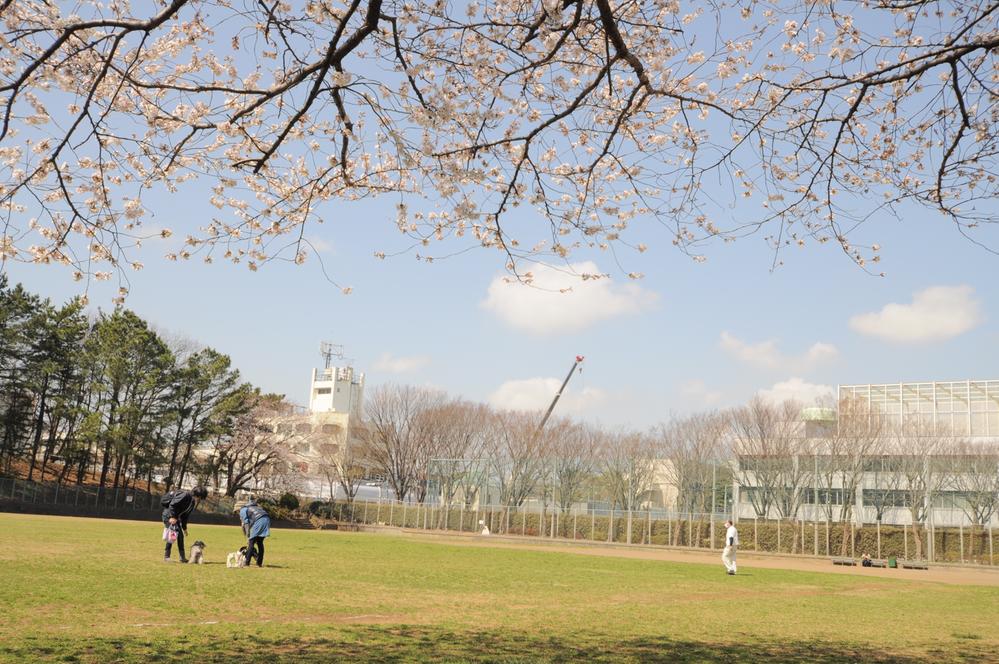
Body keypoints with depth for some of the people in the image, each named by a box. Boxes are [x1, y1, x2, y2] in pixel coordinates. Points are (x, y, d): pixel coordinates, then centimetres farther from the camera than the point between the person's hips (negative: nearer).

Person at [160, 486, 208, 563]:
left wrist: (184, 527, 16)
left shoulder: (194, 502, 9)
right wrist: (173, 517, -26)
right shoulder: (185, 495, -20)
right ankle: (166, 557, -9)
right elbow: (172, 504, -25)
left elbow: (185, 514, 16)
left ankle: (182, 557, 14)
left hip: (175, 516, 10)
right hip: (169, 515, -10)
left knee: (180, 535, 9)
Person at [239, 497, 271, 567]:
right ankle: (259, 563, 17)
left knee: (251, 542, 0)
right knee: (260, 543, 16)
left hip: (259, 521, -7)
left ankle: (247, 563, -3)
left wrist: (248, 537, 1)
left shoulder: (243, 510, 12)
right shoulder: (254, 507, 35)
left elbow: (246, 524, 2)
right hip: (267, 519, 7)